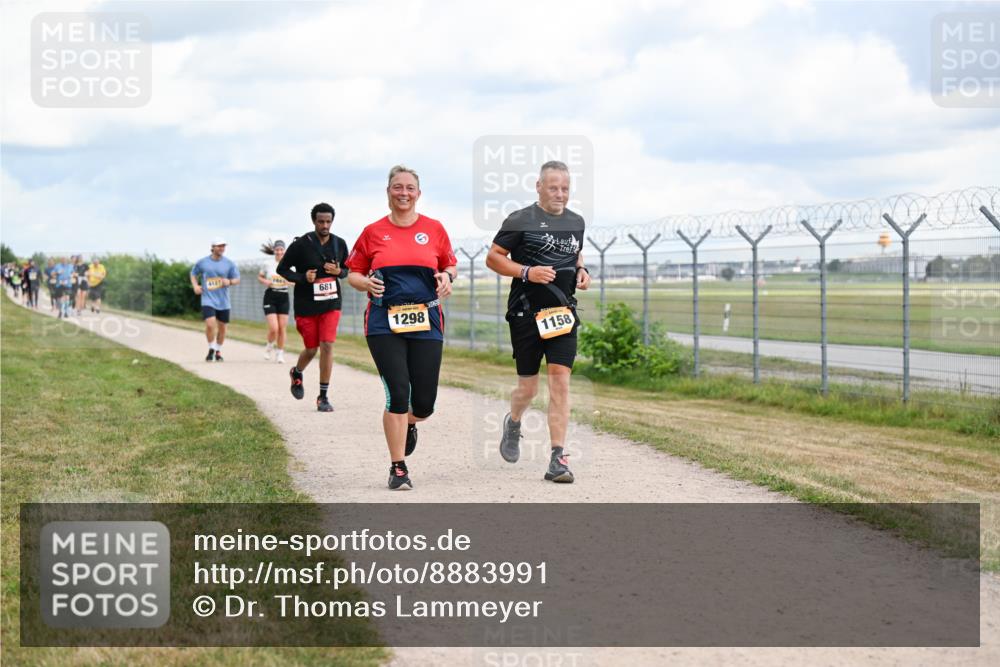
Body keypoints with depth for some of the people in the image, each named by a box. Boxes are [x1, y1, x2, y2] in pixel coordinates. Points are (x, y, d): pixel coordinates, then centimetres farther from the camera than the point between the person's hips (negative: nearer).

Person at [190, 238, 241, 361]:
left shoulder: (229, 263, 1)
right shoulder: (202, 262, 1)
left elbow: (237, 279, 6)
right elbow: (193, 273, 18)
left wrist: (230, 282, -16)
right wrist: (195, 286, 1)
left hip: (223, 301, 2)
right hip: (208, 299, -2)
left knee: (222, 327, 10)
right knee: (210, 324, -19)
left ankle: (218, 351, 31)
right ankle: (211, 349, 3)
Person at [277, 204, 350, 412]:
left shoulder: (339, 244, 2)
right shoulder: (301, 244, -9)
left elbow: (347, 269, 15)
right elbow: (282, 268, -1)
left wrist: (338, 271, -9)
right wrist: (303, 277, -17)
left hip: (331, 303, 2)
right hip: (306, 306, -2)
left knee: (327, 346, -10)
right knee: (311, 349, 6)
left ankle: (323, 396, -1)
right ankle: (296, 373, 43)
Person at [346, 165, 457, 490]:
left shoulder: (434, 229, 6)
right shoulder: (373, 232, 5)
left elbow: (449, 265, 18)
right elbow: (353, 274, 11)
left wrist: (446, 277, -5)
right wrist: (367, 283, -10)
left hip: (426, 321, 1)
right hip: (384, 322, -1)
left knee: (424, 402, 0)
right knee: (397, 393, -11)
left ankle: (409, 424, 39)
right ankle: (398, 468, 1)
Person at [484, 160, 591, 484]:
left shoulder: (576, 222, 13)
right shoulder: (520, 221, -4)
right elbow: (493, 258, -2)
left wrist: (582, 270, 8)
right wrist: (527, 272, -16)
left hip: (562, 312, 3)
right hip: (526, 313, -3)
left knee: (560, 380, -10)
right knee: (528, 387, 5)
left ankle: (557, 459, -9)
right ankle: (513, 422, 42)